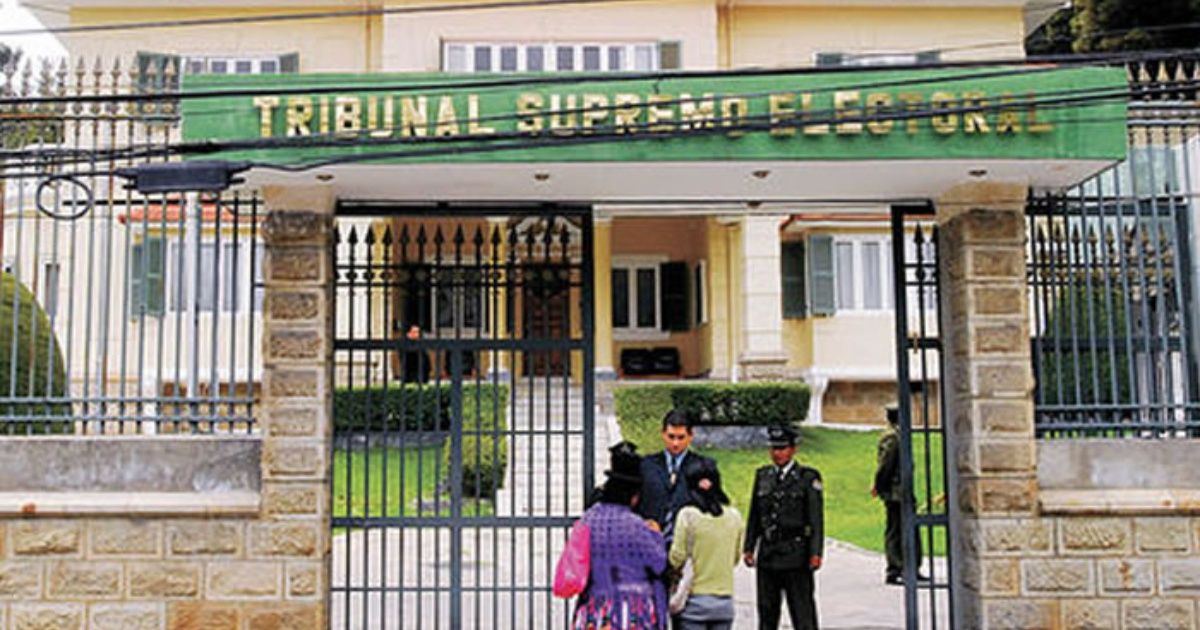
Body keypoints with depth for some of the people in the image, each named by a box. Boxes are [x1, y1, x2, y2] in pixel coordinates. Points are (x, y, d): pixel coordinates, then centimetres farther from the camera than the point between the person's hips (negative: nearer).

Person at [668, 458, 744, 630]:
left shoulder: (687, 514, -12)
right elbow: (736, 557, 11)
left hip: (695, 598, -3)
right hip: (724, 599, 4)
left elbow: (677, 558, -9)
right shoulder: (734, 516, 0)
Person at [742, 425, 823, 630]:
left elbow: (816, 519, -6)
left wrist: (816, 553, -13)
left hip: (796, 555, -4)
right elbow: (754, 516, 13)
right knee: (766, 610, 11)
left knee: (802, 611, -1)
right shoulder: (762, 475, 11)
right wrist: (748, 548, 8)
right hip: (767, 555, 4)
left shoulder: (808, 477, -2)